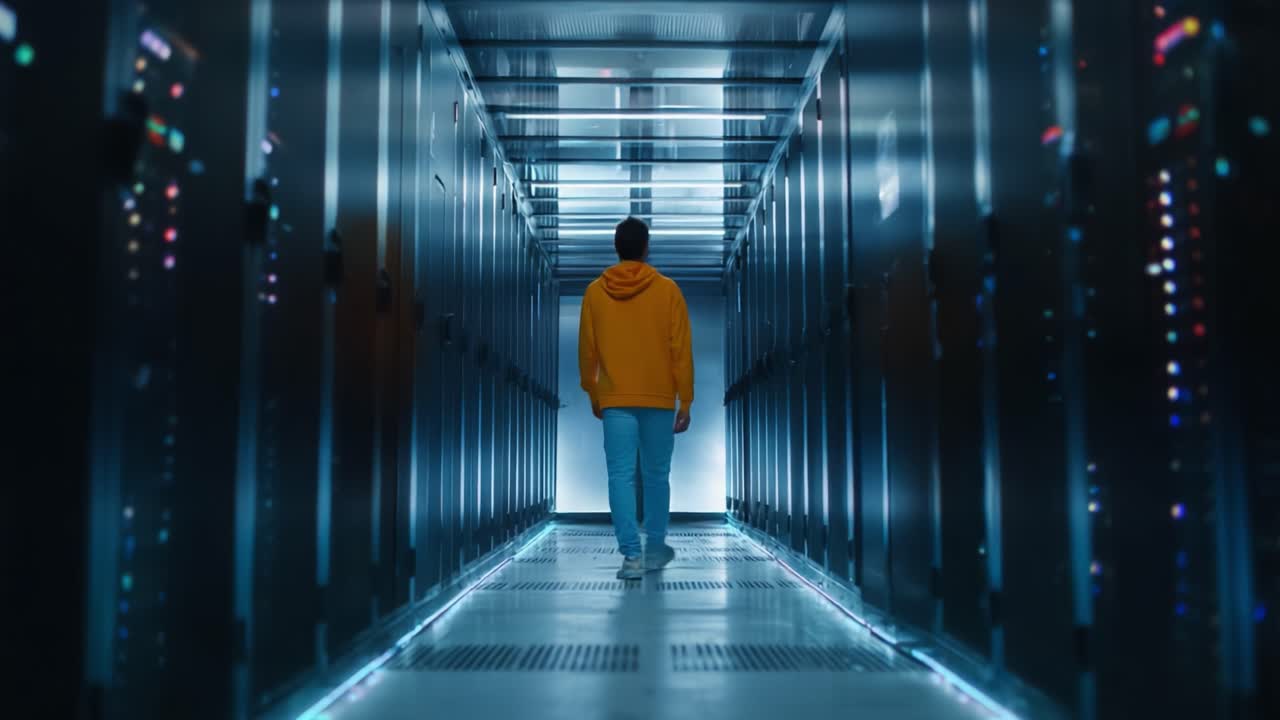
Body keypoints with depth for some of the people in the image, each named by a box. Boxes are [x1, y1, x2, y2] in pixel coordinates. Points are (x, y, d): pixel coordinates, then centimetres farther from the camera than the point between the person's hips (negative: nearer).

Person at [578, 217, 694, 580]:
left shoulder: (595, 292, 1)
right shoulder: (667, 290, -3)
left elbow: (587, 351, 5)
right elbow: (681, 350, -4)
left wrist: (592, 395, 19)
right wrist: (685, 402, 2)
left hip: (614, 400, 0)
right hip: (659, 399, 0)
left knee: (621, 475, -1)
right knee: (656, 475, 13)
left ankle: (632, 555, -9)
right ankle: (655, 548, 25)